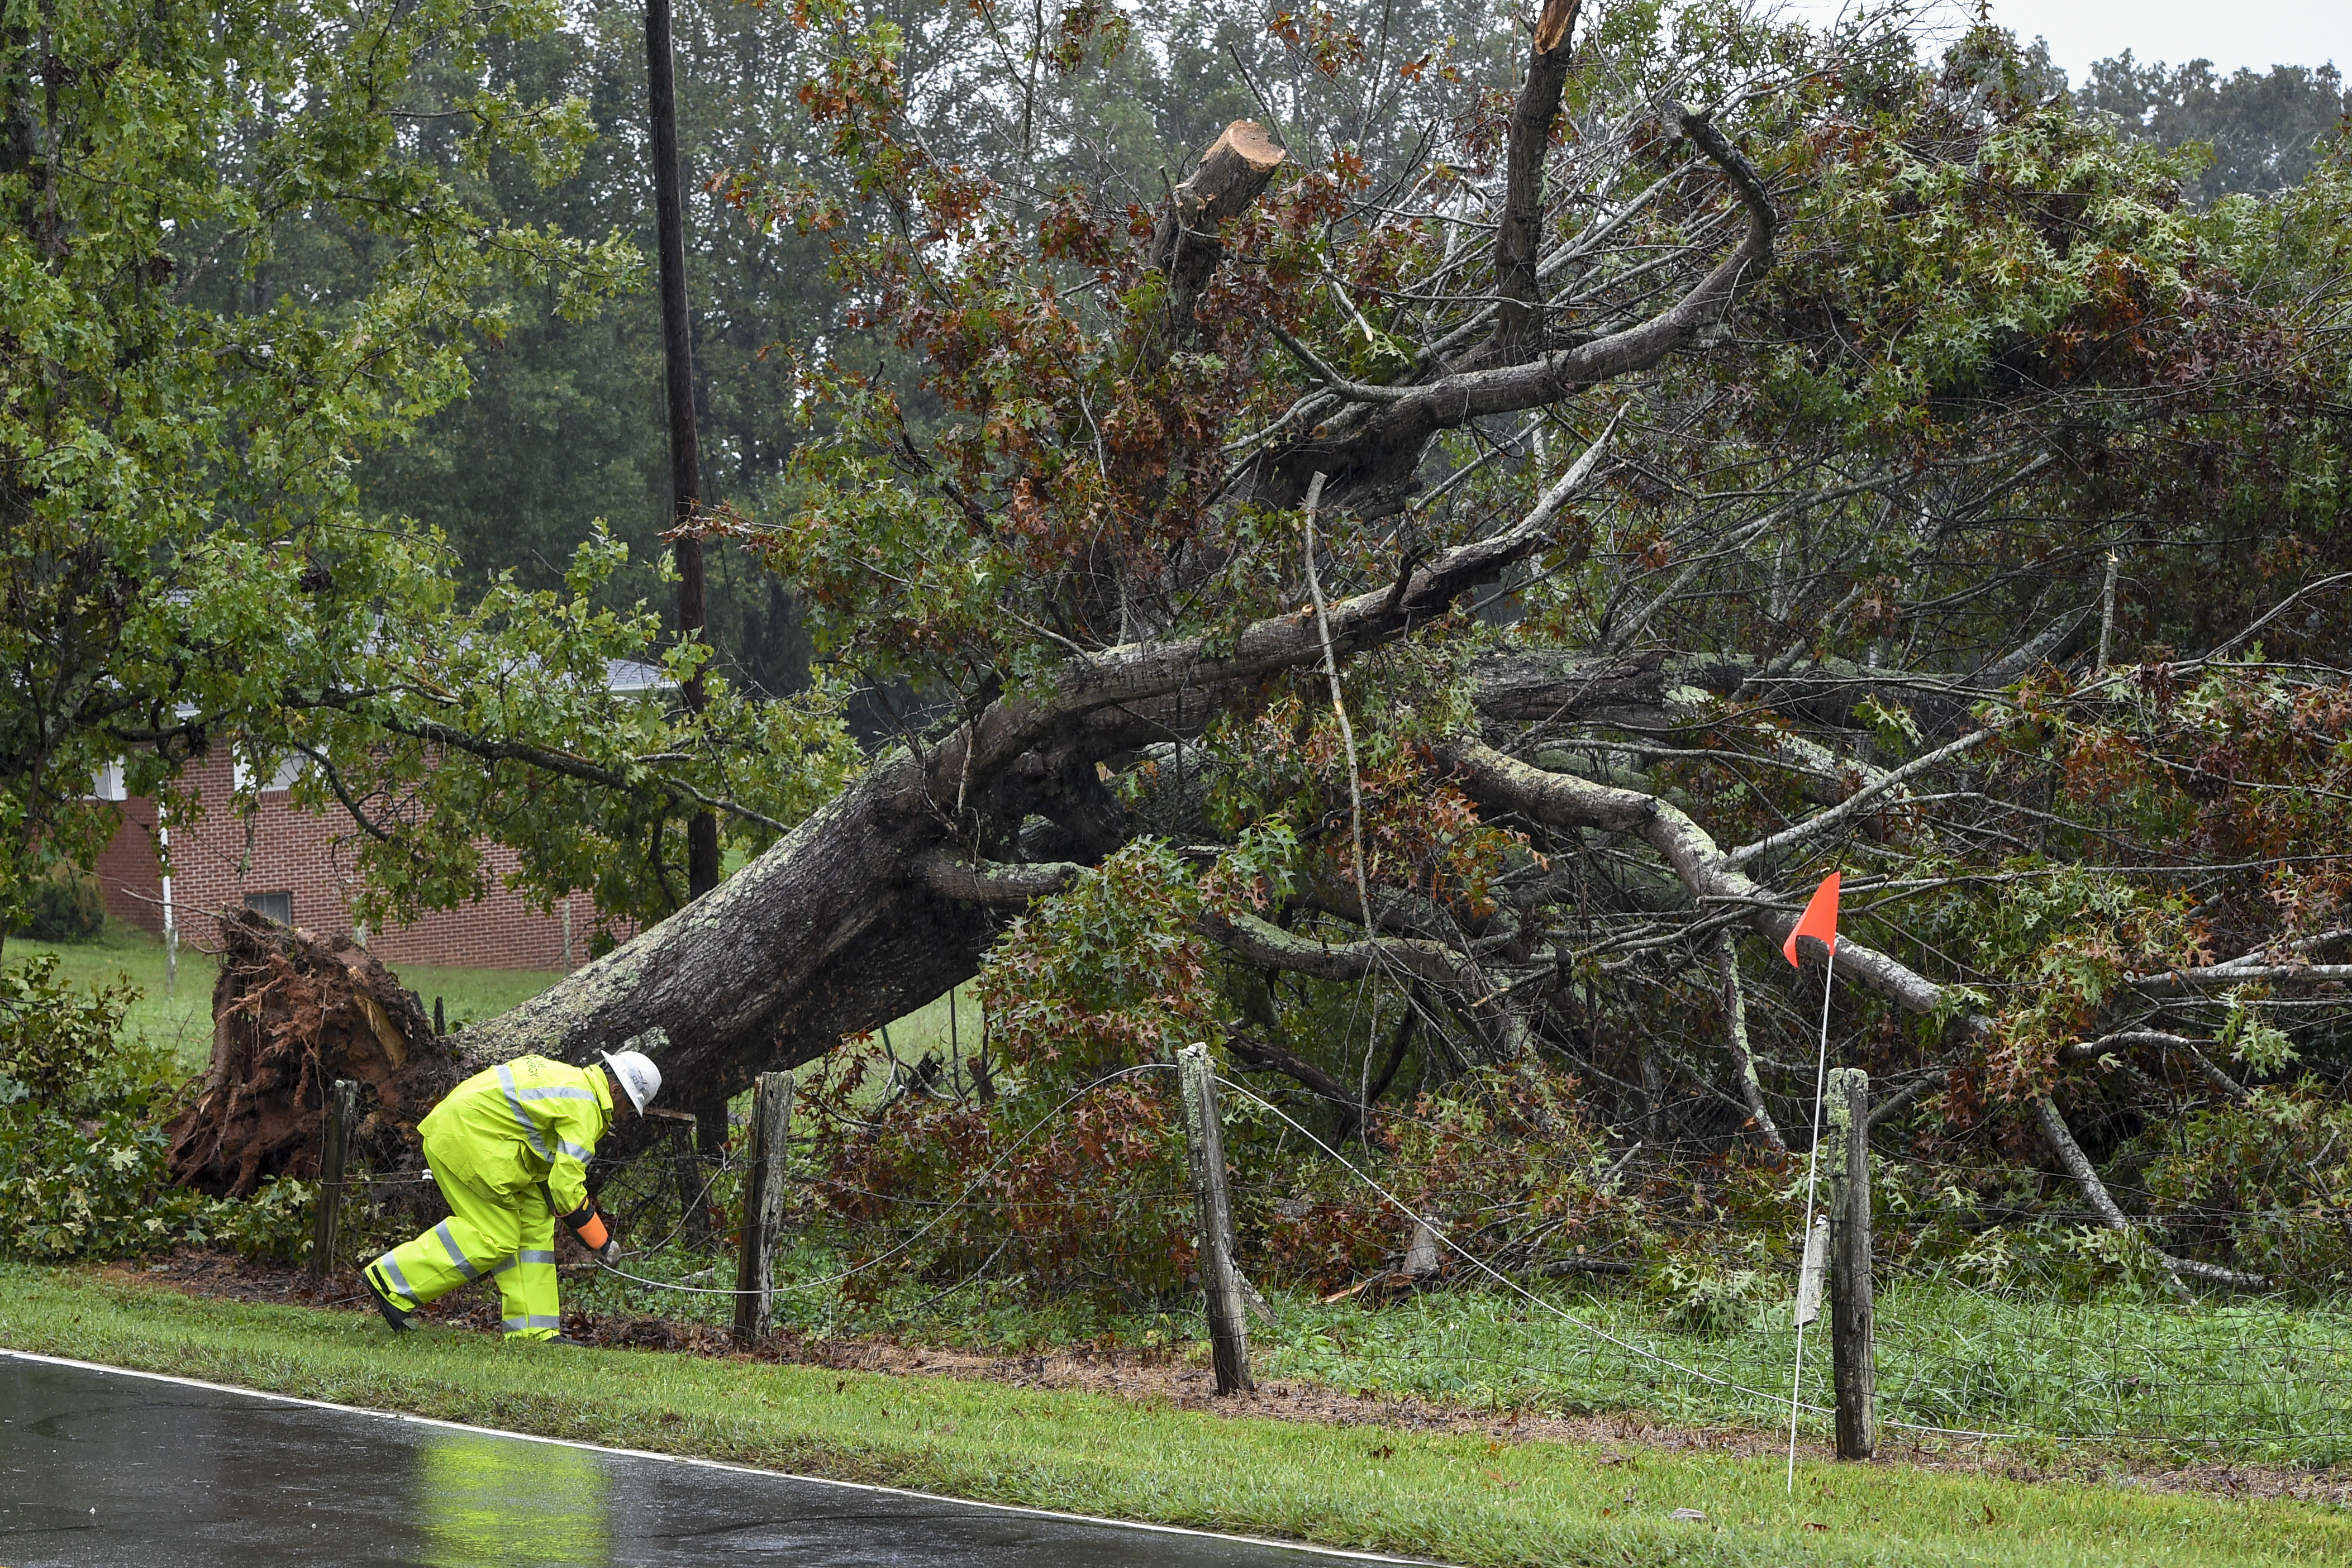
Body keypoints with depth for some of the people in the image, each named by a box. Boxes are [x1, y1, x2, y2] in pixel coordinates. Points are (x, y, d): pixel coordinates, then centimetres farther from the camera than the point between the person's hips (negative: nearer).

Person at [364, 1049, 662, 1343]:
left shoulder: (568, 1080, 18)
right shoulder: (584, 1108, -14)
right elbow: (565, 1186, -17)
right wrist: (601, 1242, -8)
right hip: (464, 1139, -11)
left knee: (534, 1224, 8)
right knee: (495, 1238, -9)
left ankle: (532, 1331, 6)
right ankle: (390, 1281, -5)